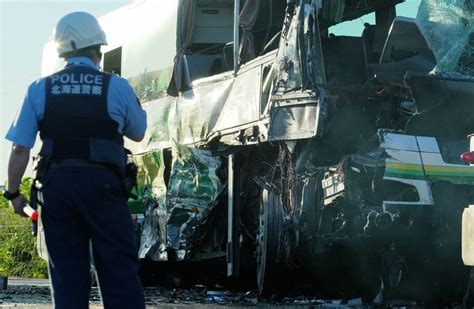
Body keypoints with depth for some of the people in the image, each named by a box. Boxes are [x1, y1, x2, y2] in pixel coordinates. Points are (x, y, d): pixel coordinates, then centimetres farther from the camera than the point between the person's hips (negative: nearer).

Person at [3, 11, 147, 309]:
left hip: (57, 184, 2)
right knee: (119, 268, 3)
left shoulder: (40, 89, 3)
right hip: (102, 184, -2)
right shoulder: (117, 87, -1)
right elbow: (138, 134, 14)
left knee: (67, 272, 8)